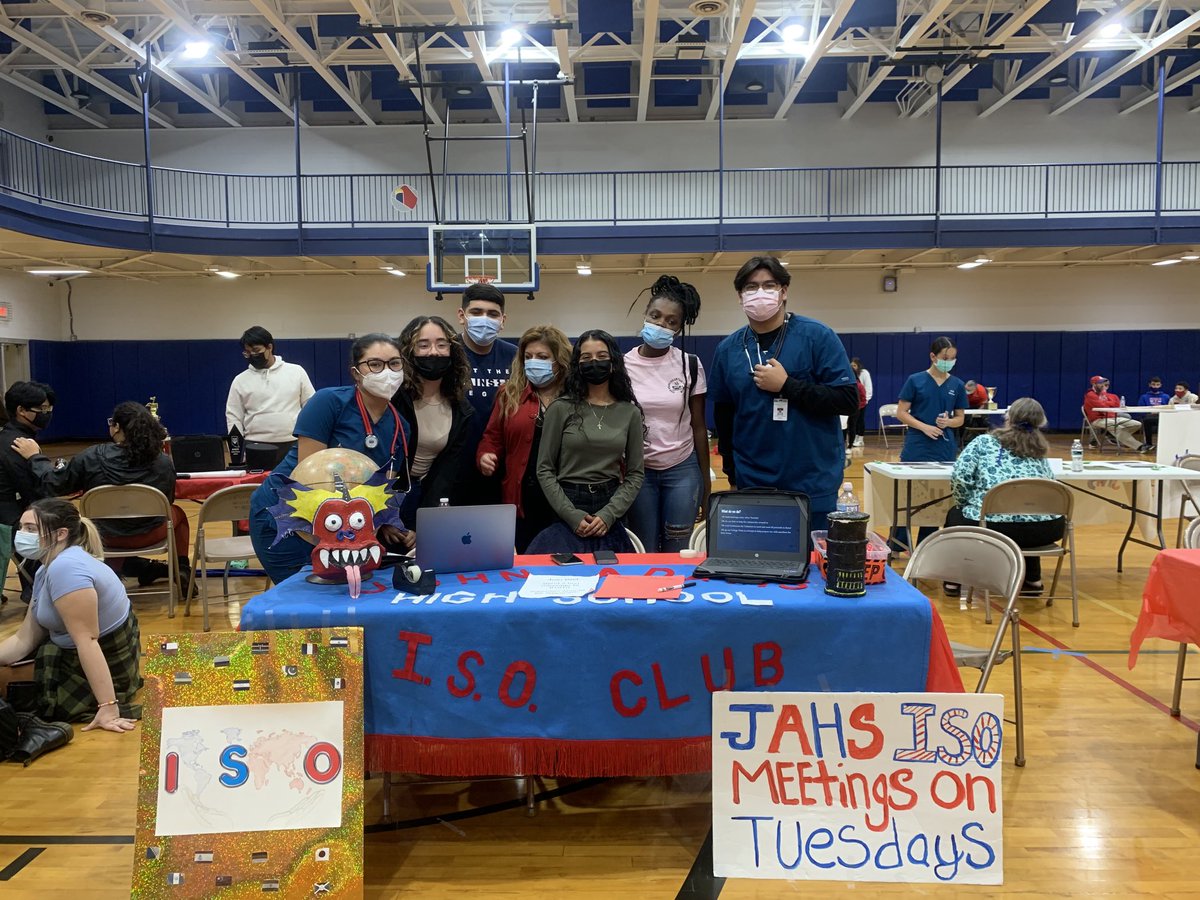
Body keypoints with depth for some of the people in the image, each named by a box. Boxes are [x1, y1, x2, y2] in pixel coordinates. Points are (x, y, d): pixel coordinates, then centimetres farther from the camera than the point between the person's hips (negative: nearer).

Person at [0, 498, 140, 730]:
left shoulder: (65, 568, -26)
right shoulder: (47, 570, 8)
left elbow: (87, 640, -31)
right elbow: (25, 639, 5)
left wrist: (107, 707, -33)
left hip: (105, 665, -10)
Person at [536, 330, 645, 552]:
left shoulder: (630, 413, 2)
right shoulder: (561, 408, -4)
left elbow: (636, 473, 3)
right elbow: (545, 470, -3)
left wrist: (608, 515, -9)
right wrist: (572, 515, -11)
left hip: (611, 507, 2)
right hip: (567, 506, -2)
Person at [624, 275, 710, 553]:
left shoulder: (690, 364, -2)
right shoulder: (622, 365, -2)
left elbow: (698, 427, 2)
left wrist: (706, 482, 3)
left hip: (683, 470, 0)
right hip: (638, 470, 0)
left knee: (678, 553, 3)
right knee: (644, 553, 5)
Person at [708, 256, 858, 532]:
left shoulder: (817, 336, -6)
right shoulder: (728, 349, 4)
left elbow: (848, 400, -12)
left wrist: (786, 385, -17)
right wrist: (733, 472, 12)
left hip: (813, 486, -3)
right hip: (752, 486, 3)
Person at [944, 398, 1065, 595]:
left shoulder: (984, 442, 10)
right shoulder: (1040, 450, 19)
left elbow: (959, 476, -2)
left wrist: (965, 504, 15)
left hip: (991, 527, -3)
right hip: (1043, 529, 3)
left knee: (955, 515, 30)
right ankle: (1032, 580, 39)